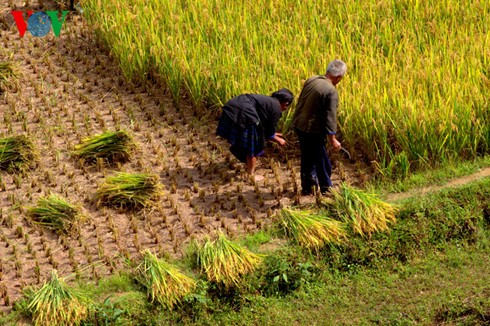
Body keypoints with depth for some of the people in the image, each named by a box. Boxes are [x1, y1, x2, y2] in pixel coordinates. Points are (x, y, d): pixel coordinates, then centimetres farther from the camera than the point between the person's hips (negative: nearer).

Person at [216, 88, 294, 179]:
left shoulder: (267, 100, 25)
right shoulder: (276, 109, 0)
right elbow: (269, 134, 7)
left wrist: (273, 134, 48)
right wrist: (278, 140, 25)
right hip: (243, 113, -9)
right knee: (252, 146, 8)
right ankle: (251, 175, 21)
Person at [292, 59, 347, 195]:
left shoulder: (311, 80, 3)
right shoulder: (331, 92, -19)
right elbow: (330, 117, -19)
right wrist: (332, 139, -12)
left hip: (298, 124, 8)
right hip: (312, 130, -8)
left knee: (307, 157, 21)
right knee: (322, 161, 10)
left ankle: (308, 187, 31)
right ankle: (326, 188, 23)